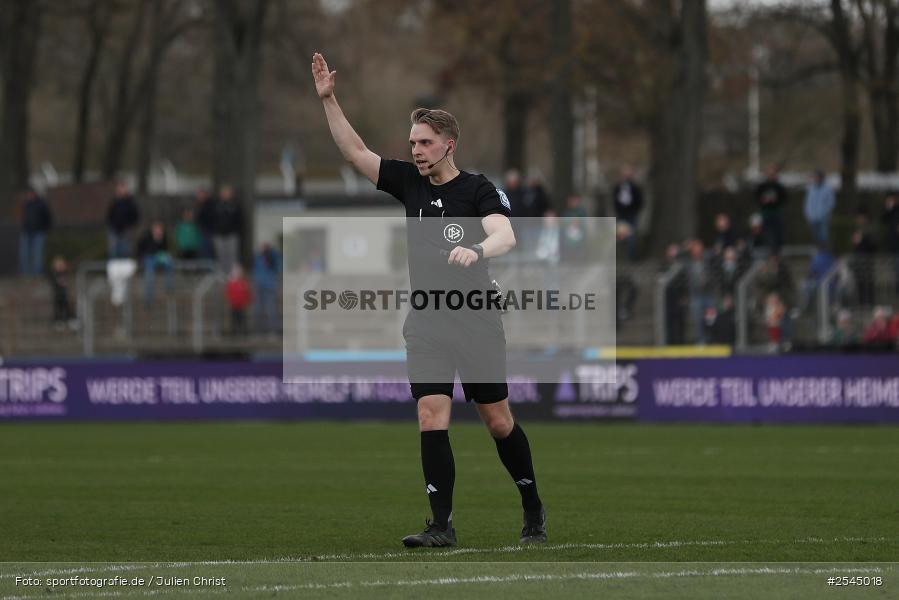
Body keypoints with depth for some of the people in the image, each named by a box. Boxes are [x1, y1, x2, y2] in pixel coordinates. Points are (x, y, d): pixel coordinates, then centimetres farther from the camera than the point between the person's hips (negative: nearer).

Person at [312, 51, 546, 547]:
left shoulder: (479, 190, -8)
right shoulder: (408, 181, 6)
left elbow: (505, 236, -24)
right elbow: (355, 151, 5)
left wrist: (475, 251, -46)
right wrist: (328, 100, -5)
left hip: (477, 324, -3)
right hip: (426, 326, 3)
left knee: (498, 421, 5)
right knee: (431, 418, -9)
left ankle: (534, 511, 22)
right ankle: (442, 525, -9)